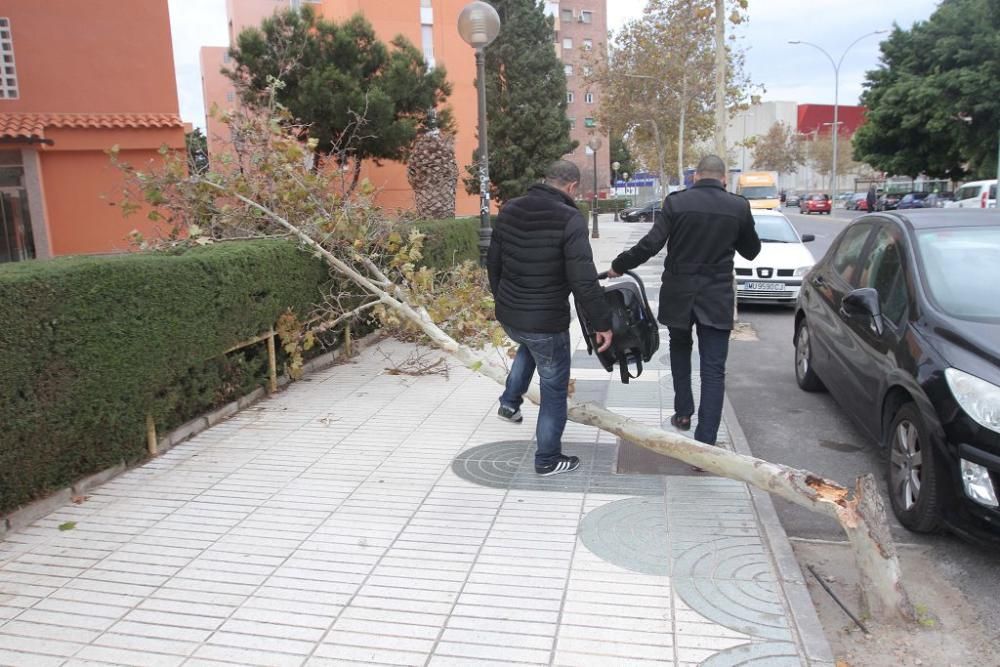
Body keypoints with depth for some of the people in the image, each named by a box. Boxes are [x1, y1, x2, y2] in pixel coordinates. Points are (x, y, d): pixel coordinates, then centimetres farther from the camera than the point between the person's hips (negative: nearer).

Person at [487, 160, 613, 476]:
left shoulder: (509, 210, 1)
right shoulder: (570, 219, -18)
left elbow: (493, 262, 11)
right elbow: (584, 280, -23)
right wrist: (603, 322, -12)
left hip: (508, 315, 6)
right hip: (546, 321, -6)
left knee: (530, 345, 40)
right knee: (554, 388, 13)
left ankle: (510, 400, 33)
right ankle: (548, 459, 25)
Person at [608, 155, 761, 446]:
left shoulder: (676, 202, -7)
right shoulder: (739, 206, -2)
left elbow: (650, 244, -11)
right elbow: (751, 250, 10)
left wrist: (619, 265, 1)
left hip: (678, 294, 1)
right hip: (716, 298, 0)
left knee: (680, 347, 27)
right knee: (713, 369, 3)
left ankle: (683, 411, 29)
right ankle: (705, 443, 1)